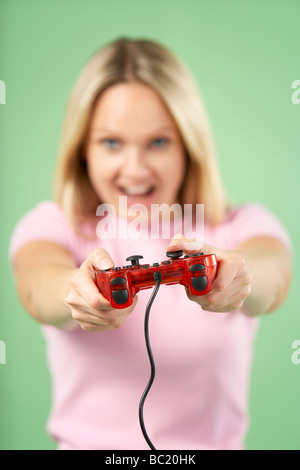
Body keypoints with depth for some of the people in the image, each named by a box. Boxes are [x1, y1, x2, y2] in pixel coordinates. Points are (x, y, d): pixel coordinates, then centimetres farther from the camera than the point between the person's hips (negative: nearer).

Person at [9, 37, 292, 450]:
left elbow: (272, 274, -19)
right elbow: (37, 285, -19)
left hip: (212, 440, 1)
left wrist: (233, 273, -39)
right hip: (86, 440, 0)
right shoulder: (52, 226, 1)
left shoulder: (243, 227, 1)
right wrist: (79, 292, -39)